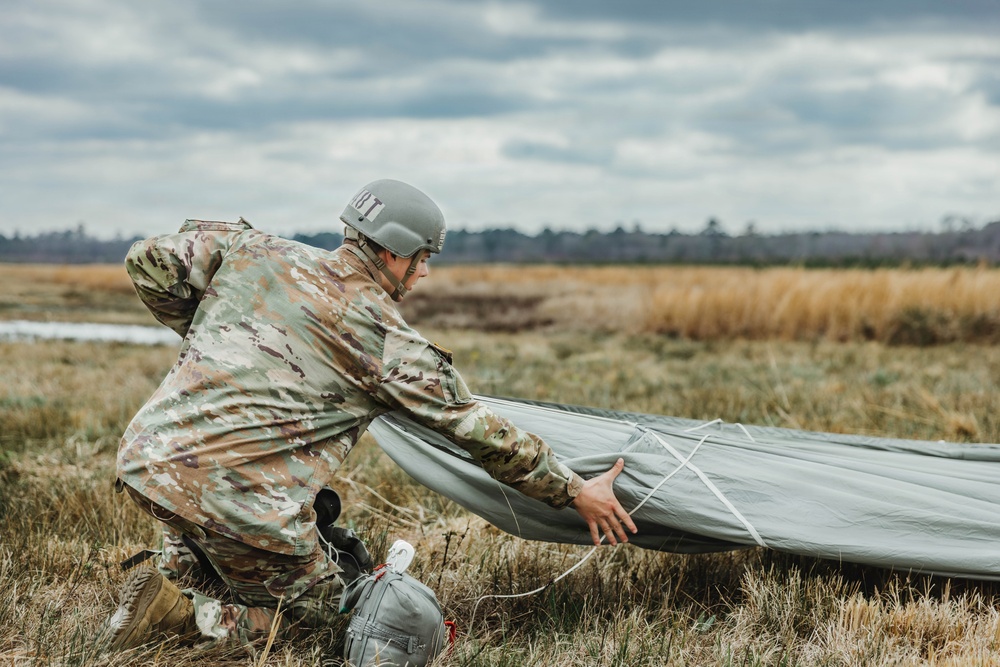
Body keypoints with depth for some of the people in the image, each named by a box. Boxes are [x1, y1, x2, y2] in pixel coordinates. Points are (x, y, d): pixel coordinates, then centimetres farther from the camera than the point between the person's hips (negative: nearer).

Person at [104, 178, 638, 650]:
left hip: (144, 457, 6)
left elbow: (148, 262, 14)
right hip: (245, 504, -6)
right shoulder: (392, 346, 1)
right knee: (314, 606, 17)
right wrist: (576, 492, 18)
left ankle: (171, 575, 18)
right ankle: (178, 616, -5)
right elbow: (481, 433, 7)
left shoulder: (253, 250, 10)